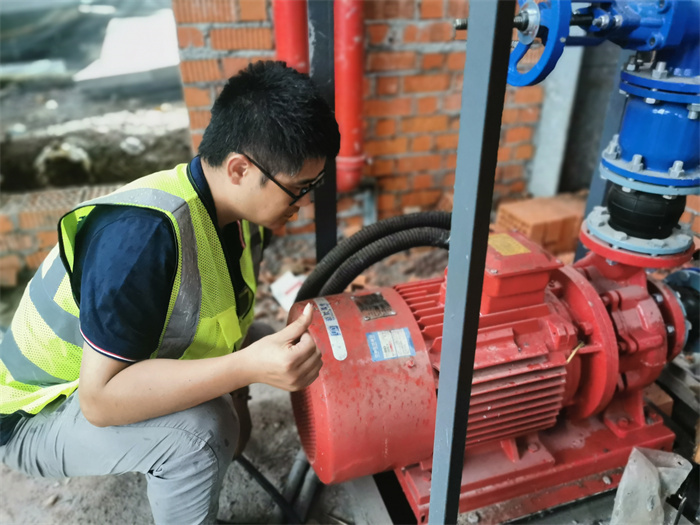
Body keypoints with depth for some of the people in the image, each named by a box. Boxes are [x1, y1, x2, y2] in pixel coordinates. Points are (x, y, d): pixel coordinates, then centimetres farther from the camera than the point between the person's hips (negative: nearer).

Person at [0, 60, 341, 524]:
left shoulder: (238, 211, -9)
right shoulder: (141, 233, -35)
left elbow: (230, 322, 3)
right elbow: (101, 399, -35)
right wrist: (249, 366, -43)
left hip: (132, 380, 8)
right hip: (39, 415, -7)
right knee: (195, 432, -30)